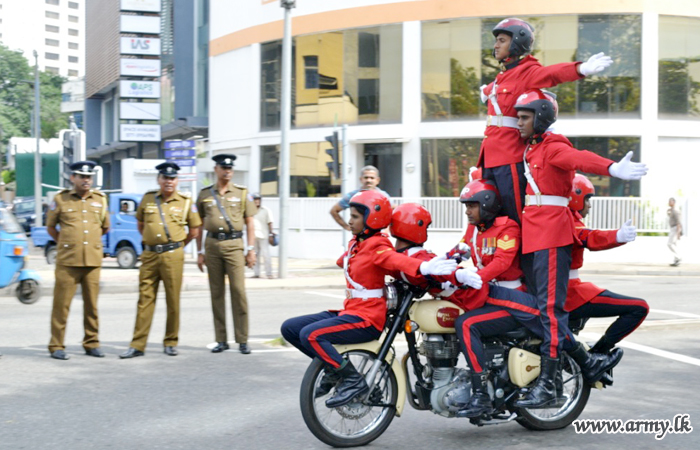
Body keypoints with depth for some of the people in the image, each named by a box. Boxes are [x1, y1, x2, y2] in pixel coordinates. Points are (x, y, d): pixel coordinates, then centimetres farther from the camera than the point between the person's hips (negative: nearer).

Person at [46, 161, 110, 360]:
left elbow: (105, 227, 22)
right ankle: (56, 346, 5)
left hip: (93, 261, 3)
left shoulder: (100, 200, 10)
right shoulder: (60, 200, 2)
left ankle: (92, 344, 17)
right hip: (67, 261, -3)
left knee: (91, 304, 7)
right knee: (61, 304, -2)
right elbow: (50, 227, 12)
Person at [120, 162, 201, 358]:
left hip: (173, 256, -2)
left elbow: (194, 230, 10)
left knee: (173, 300, 2)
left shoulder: (185, 202, 2)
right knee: (145, 300, 2)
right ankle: (137, 345, 4)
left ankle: (170, 343, 14)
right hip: (149, 255, 2)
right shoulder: (148, 199, 7)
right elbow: (140, 224, 22)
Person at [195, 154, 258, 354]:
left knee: (238, 291, -7)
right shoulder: (205, 194, 9)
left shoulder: (242, 193, 6)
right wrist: (200, 252, 8)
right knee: (217, 293, 5)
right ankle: (221, 340, 11)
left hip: (234, 245, -2)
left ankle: (242, 340, -2)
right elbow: (199, 225, 12)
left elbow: (249, 223, 6)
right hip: (212, 245, 2)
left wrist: (251, 250, -2)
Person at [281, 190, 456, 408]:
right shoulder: (355, 243, 10)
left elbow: (398, 260, -38)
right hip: (349, 311, 9)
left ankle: (353, 380, -18)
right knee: (290, 328, 8)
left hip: (366, 320, -9)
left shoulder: (377, 248, -16)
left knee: (310, 335, -28)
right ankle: (333, 368, 16)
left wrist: (423, 267, -52)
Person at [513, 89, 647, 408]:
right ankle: (537, 374, 20)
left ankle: (547, 384, -16)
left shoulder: (553, 147, -8)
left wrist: (612, 168, -48)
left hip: (551, 237, -10)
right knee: (536, 304, 13)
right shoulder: (529, 149, 19)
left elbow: (580, 159, -29)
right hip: (531, 237, 10)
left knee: (551, 307, -13)